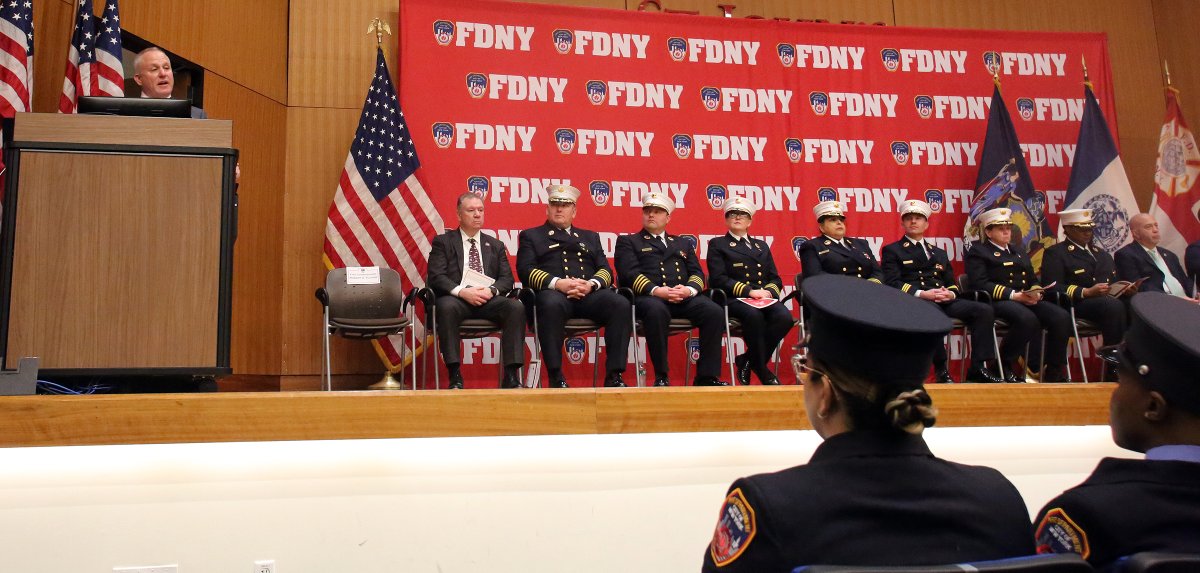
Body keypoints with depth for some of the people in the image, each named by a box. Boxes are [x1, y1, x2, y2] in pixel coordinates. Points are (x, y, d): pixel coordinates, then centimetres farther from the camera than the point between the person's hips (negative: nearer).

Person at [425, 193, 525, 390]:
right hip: (456, 298, -2)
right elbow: (436, 277, 0)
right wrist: (462, 292, -17)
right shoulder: (443, 242, 13)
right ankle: (455, 376, -33)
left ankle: (511, 376, -29)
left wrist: (491, 290, -11)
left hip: (489, 300, 3)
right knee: (446, 307, -38)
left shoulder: (496, 246, 23)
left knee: (516, 307, -28)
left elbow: (507, 278, 13)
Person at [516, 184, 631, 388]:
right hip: (553, 292, -3)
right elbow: (525, 270, 4)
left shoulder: (590, 237, 31)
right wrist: (558, 283, -13)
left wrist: (591, 284, -7)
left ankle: (614, 375, -27)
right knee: (552, 305, -40)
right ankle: (555, 376, -33)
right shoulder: (531, 236, 22)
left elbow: (605, 270, 18)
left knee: (621, 304, -29)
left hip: (589, 294, 3)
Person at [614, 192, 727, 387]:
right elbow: (629, 272, 0)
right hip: (649, 297, -3)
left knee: (715, 312, -26)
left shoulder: (683, 243, 30)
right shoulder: (627, 241, 18)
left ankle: (706, 376, -20)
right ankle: (661, 376, -28)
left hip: (684, 297, 4)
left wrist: (689, 289, -8)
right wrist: (655, 290, -17)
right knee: (656, 311, -40)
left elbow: (697, 273, 17)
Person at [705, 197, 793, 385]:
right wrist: (749, 291, -15)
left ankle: (748, 360, -13)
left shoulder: (762, 246, 28)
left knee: (784, 317, -29)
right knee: (754, 315, -38)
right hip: (734, 299, -4)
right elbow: (719, 279, -3)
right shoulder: (717, 244, 13)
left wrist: (768, 291, -5)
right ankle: (762, 371, -21)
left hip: (764, 298, 4)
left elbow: (776, 279, 20)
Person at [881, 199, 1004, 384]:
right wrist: (922, 294, -17)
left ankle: (978, 368, -22)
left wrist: (950, 294, -4)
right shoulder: (892, 251, 14)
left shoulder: (939, 253, 30)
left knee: (984, 310, -20)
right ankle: (941, 369, -30)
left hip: (944, 301, 5)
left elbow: (952, 284, 23)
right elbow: (892, 283, -2)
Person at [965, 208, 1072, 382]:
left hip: (1027, 301, 7)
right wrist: (1013, 295, -18)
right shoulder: (978, 252, 5)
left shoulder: (1017, 252, 29)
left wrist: (1036, 293, -1)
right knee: (1028, 319, -37)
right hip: (998, 302, -7)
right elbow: (980, 284, -9)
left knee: (1062, 317, -19)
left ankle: (1054, 373, -13)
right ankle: (1003, 365, -17)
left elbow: (1033, 280, 25)